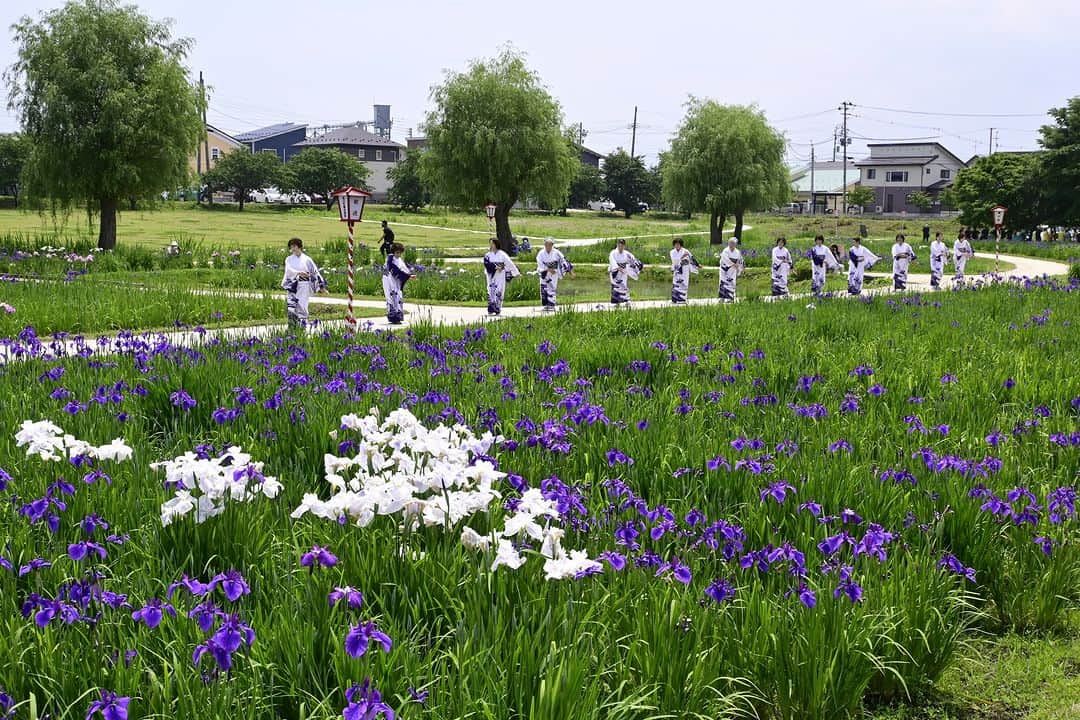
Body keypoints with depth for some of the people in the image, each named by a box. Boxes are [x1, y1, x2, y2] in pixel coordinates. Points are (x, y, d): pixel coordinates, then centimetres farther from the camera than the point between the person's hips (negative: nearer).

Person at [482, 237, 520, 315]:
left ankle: (497, 309, 4)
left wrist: (516, 272, 6)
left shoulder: (502, 254, 2)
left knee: (499, 293, -2)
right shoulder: (488, 255, 6)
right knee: (491, 292, -6)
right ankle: (491, 310, -6)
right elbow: (487, 264, -10)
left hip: (500, 277, -1)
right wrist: (496, 267, -19)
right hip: (492, 277, 1)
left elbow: (509, 263, 4)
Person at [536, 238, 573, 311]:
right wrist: (548, 269, -30)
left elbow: (564, 261, -8)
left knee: (552, 288, -10)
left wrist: (570, 271, -9)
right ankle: (545, 305, 14)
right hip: (544, 273, 2)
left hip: (554, 273, -1)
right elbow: (540, 264, -17)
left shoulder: (556, 253, -11)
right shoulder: (541, 254, -10)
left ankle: (551, 306, -6)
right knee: (544, 289, 1)